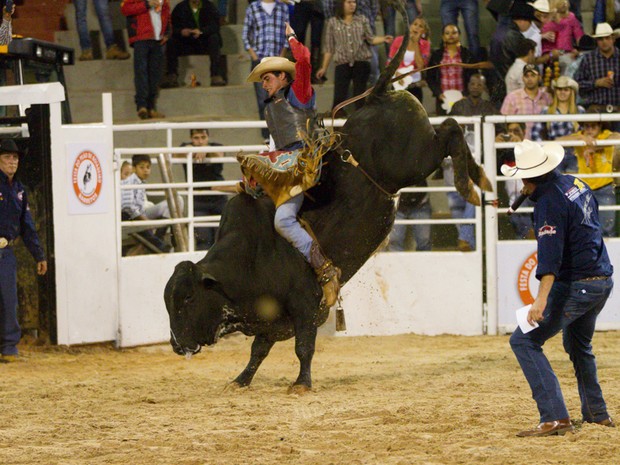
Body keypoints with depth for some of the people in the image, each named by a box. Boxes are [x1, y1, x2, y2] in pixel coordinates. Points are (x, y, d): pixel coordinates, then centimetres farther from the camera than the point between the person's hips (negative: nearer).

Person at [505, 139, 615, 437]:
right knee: (578, 345, 29)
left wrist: (541, 300, -39)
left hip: (575, 287, -10)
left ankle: (555, 418, -16)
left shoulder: (549, 202, -19)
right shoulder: (577, 184, 8)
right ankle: (596, 413, 37)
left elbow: (550, 255, -31)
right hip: (603, 281, 10)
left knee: (524, 341, -8)